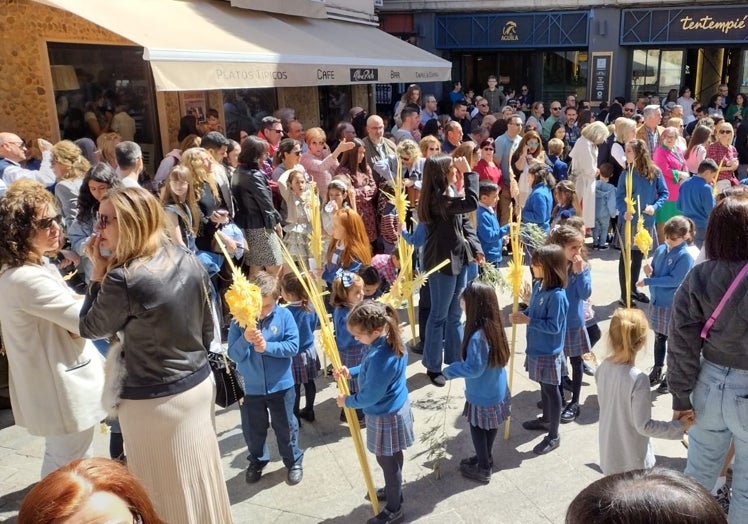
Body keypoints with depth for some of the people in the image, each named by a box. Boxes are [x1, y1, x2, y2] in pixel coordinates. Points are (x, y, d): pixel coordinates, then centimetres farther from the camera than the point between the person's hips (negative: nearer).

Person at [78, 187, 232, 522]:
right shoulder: (189, 261, -4)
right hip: (199, 382, 7)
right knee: (198, 476, 24)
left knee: (167, 490, 14)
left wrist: (99, 274, -5)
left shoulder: (123, 279, -25)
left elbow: (89, 328, -7)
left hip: (153, 400, -6)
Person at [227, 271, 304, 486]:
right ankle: (257, 461, 44)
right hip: (250, 387, 1)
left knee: (285, 426, 16)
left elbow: (293, 346, -16)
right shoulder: (239, 320, -12)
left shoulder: (284, 315, -13)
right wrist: (245, 339, -32)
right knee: (253, 429, 19)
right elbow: (234, 355, -14)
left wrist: (267, 346, -26)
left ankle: (294, 461, 38)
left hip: (281, 385, -1)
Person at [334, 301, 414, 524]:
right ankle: (393, 491, 51)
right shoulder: (392, 341, -7)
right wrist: (351, 372, -3)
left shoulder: (379, 357, -37)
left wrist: (347, 401, -9)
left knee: (388, 461, 12)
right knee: (392, 458, 29)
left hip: (385, 417, -9)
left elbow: (370, 397, -26)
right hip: (396, 408, 9)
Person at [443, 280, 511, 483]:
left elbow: (474, 368, -27)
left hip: (482, 394, -8)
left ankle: (483, 469, 29)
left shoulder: (478, 335, -33)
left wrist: (449, 371, -13)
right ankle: (486, 457, 45)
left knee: (478, 427, 13)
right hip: (496, 389, 8)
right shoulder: (494, 326, -5)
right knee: (489, 425, 24)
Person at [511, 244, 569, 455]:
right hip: (536, 348, 8)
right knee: (544, 386, 25)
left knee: (551, 390, 5)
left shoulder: (557, 295, -27)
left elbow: (554, 326, -26)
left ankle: (554, 436, 20)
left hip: (549, 352, -8)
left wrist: (527, 320, -25)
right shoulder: (538, 285, 0)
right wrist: (521, 315, -7)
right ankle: (546, 419, 45)